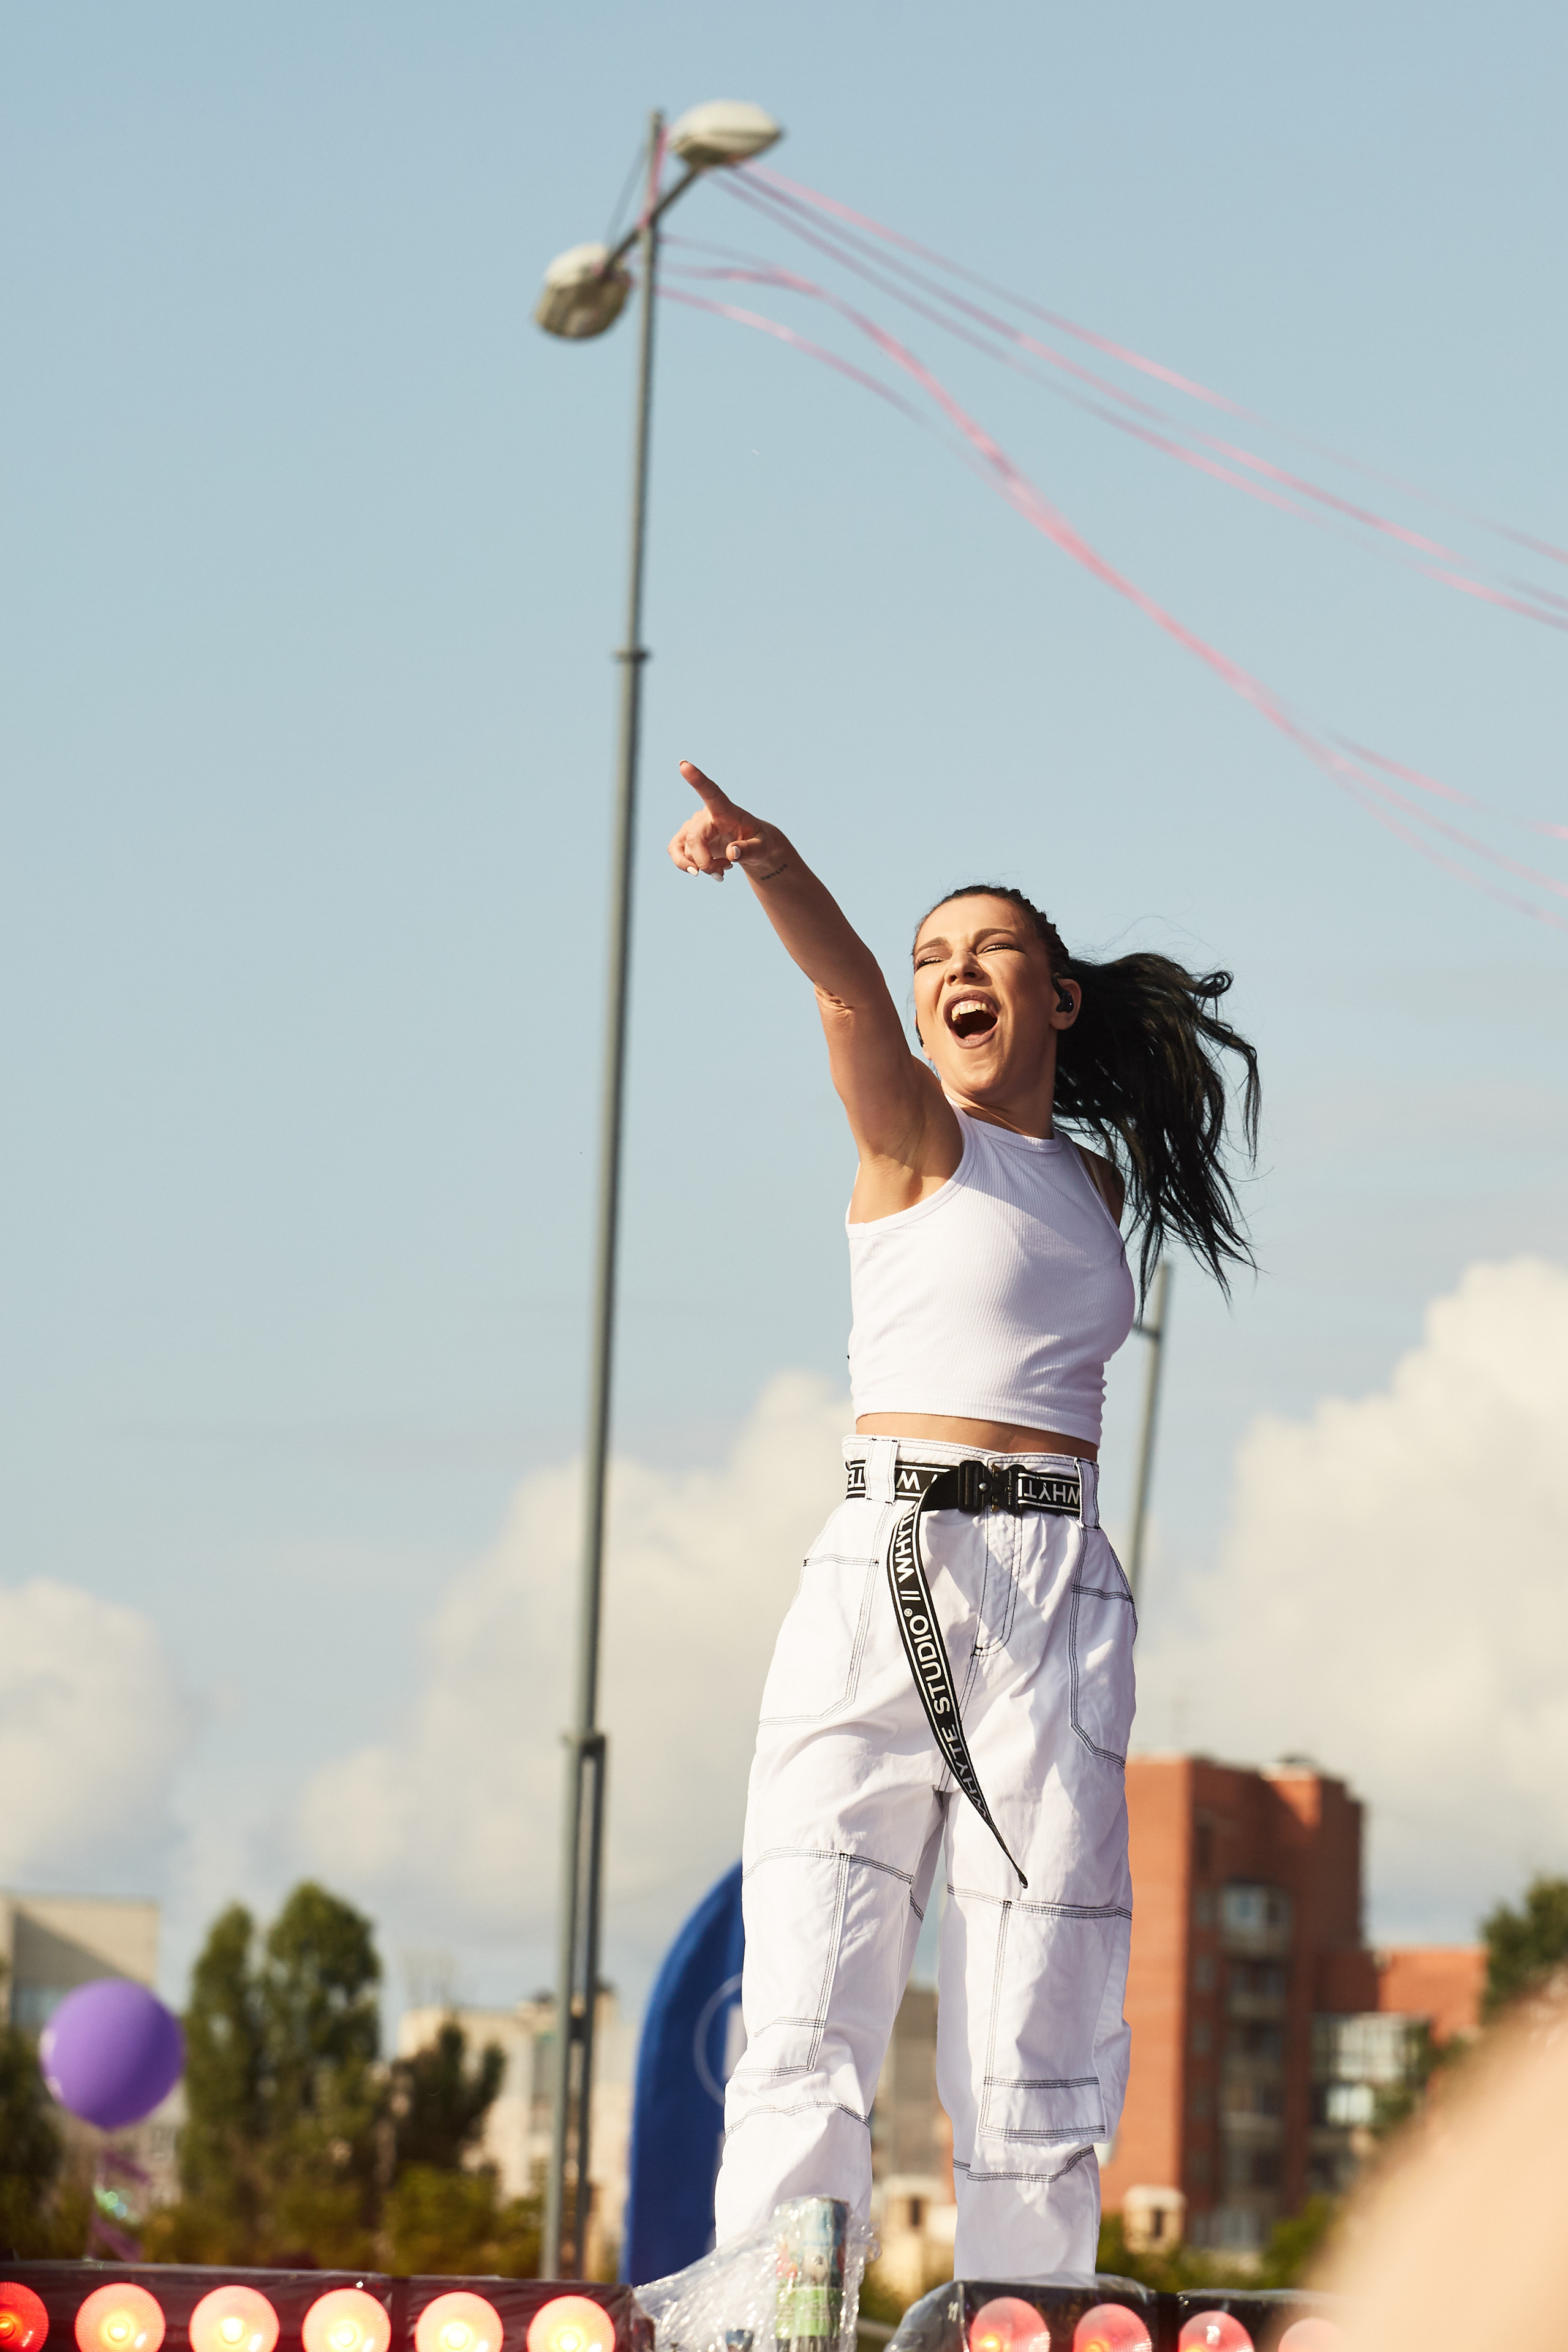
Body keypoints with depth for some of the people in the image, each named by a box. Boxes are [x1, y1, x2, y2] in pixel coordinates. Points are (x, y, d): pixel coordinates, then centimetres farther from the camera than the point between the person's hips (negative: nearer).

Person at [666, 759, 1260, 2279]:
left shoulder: (1096, 1184, 18)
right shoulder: (916, 1133, 4)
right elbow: (848, 990, -16)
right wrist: (762, 860, -34)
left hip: (1058, 1597, 4)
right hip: (883, 1577, -4)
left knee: (1034, 2033, 0)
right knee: (806, 2016, -11)